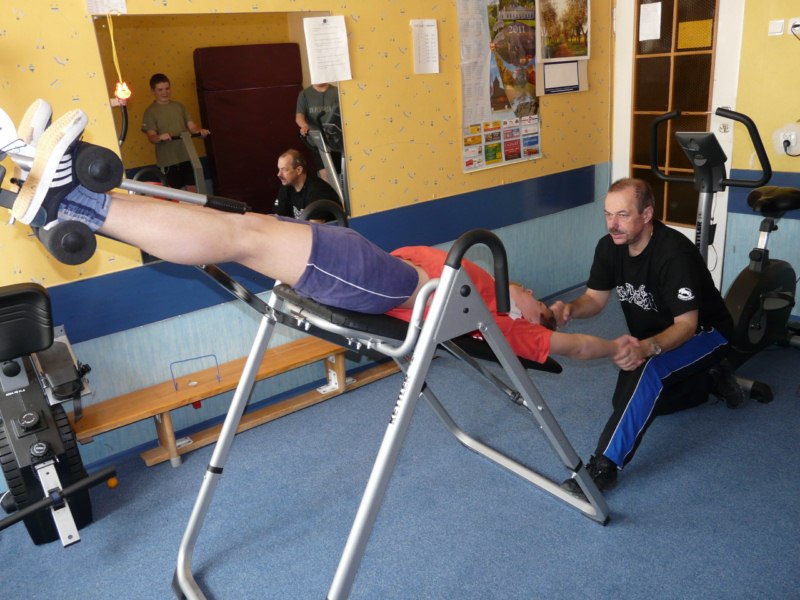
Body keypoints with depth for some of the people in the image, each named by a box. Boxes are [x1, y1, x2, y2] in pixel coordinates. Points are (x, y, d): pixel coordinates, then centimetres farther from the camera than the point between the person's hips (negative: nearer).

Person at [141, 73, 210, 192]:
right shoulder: (150, 111, -2)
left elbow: (191, 125, 7)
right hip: (168, 160, -4)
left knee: (193, 189, 8)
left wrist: (200, 130, -16)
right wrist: (160, 137, -32)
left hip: (187, 156, 4)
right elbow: (151, 136, -10)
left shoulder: (179, 106, 11)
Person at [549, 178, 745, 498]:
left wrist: (647, 348, -53)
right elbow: (595, 298, -5)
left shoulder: (675, 253, -33)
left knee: (649, 368, -37)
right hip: (653, 338, 8)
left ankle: (604, 466, -36)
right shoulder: (609, 246, -12)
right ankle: (711, 381, 22)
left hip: (705, 333, -8)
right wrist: (570, 309, -30)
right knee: (629, 402, 7)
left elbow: (687, 324, -33)